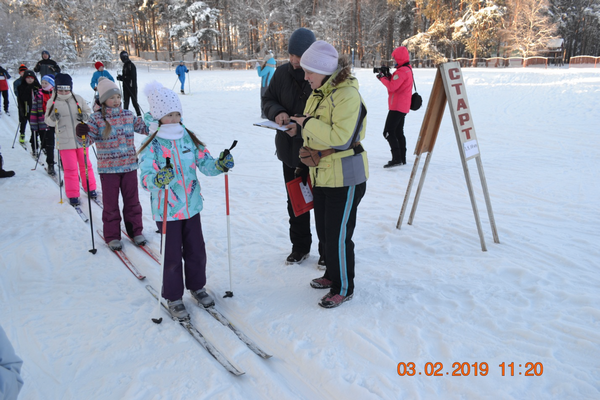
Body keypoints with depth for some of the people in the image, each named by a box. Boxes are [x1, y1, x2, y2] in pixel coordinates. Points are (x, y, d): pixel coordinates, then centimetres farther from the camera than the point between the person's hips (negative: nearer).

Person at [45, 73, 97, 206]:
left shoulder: (78, 99, 1)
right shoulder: (52, 102, -2)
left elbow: (89, 112, 9)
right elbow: (48, 121, 1)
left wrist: (85, 116, -13)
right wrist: (52, 118, -22)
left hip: (81, 139, 2)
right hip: (65, 141, -2)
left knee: (85, 165, 13)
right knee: (70, 169, 2)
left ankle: (90, 188, 29)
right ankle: (73, 195, 13)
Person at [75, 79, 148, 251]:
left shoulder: (128, 115, 5)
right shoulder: (96, 118, -5)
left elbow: (144, 127, 11)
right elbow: (88, 139, -9)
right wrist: (81, 134, -30)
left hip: (130, 166, 3)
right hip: (108, 169, -3)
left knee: (132, 200, 12)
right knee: (110, 203, 6)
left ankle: (135, 231, 27)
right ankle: (112, 236, 18)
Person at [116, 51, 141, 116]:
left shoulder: (131, 65, -13)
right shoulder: (125, 65, 14)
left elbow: (133, 77, -20)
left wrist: (123, 77, -22)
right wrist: (121, 78, -1)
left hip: (132, 87, -8)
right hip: (126, 88, 9)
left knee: (134, 101, -4)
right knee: (126, 102, 11)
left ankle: (139, 114, 5)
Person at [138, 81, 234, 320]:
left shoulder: (189, 139, 2)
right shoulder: (151, 146, -10)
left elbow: (205, 164, 2)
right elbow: (146, 177, -19)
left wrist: (221, 164, -18)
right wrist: (158, 179, -41)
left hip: (191, 206, 4)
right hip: (167, 210, -4)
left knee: (196, 250, 14)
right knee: (172, 255, 5)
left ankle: (197, 286, 37)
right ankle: (173, 298, 23)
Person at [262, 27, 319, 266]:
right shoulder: (282, 72, 1)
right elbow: (267, 100, 10)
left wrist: (303, 127, -26)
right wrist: (277, 112, -13)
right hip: (290, 149, 5)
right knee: (295, 201, 17)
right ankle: (300, 246, 35)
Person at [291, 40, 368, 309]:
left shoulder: (347, 95, -19)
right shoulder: (317, 94, 10)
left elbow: (341, 138, -27)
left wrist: (308, 123, -19)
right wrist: (308, 148, 4)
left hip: (344, 178, -9)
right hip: (321, 174, 9)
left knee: (339, 236, -1)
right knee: (324, 231, 19)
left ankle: (343, 288, 16)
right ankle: (332, 275, 38)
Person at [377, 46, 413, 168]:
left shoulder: (402, 71, -17)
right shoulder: (408, 69, 17)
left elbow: (392, 86, -23)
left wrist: (382, 78, -8)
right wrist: (387, 75, 6)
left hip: (397, 107, -11)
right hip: (403, 106, 11)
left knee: (388, 132, -12)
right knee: (398, 132, 16)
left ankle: (397, 158, -16)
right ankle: (402, 158, 19)